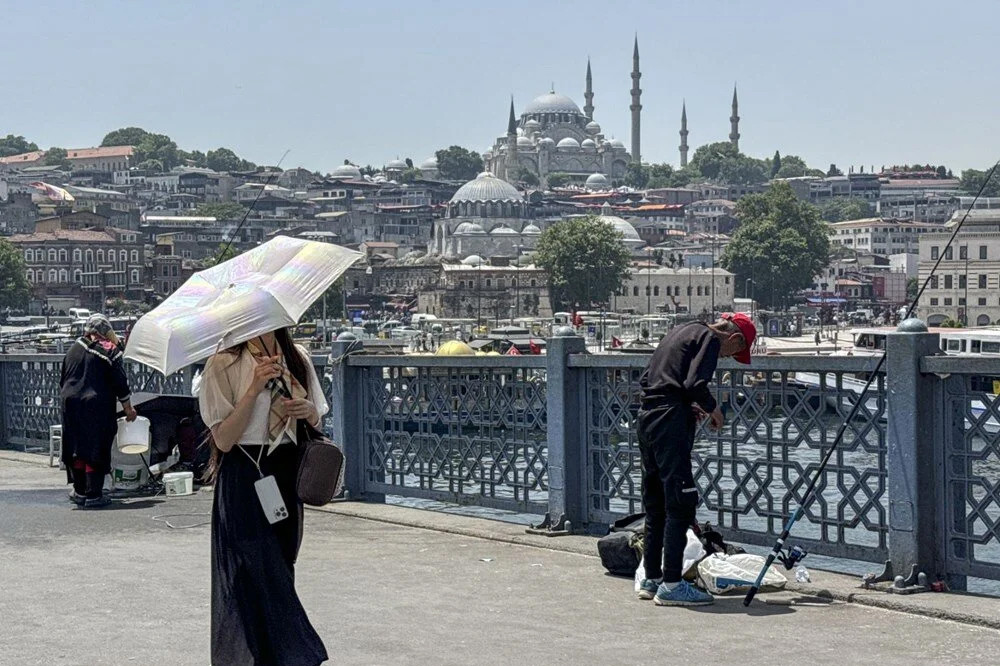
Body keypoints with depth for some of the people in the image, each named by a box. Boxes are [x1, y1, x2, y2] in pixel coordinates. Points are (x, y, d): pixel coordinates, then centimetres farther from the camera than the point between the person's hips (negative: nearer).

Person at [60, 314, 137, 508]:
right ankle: (93, 495, 0)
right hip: (97, 407, -5)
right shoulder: (110, 351, -5)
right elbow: (120, 383, -5)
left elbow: (63, 379, 15)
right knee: (96, 449, 0)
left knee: (77, 448, 13)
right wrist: (128, 408, 5)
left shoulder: (74, 348, 9)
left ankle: (80, 491, 20)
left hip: (71, 404, 5)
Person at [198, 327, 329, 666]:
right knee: (258, 578, -8)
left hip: (288, 476, 6)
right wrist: (254, 389, -22)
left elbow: (315, 422, 19)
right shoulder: (224, 365, -8)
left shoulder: (297, 359, 9)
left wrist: (309, 410, -5)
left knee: (281, 572, 10)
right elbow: (223, 439, -13)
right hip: (244, 481, -6)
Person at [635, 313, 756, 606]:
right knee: (680, 503, -7)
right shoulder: (709, 338, -4)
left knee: (656, 504, 15)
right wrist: (712, 407, 0)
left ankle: (651, 579, 20)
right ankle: (671, 585, -8)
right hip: (670, 421, -10)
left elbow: (645, 379, 22)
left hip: (647, 417, 10)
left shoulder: (681, 332, 24)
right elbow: (695, 382, -19)